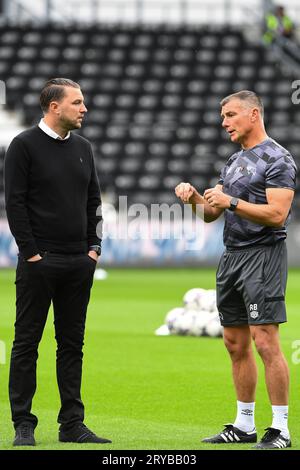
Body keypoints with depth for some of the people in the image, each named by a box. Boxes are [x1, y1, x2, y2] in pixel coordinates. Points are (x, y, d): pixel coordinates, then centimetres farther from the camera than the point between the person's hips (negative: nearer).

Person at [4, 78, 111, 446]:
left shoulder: (82, 148, 13)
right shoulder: (25, 145, -6)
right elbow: (15, 202, -10)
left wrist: (94, 247, 7)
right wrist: (31, 252, -14)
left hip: (79, 264, 6)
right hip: (39, 262, -6)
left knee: (72, 344, 8)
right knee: (27, 343, -1)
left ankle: (72, 423, 13)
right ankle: (23, 425, 3)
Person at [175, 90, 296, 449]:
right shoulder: (234, 161, 19)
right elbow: (210, 213, 20)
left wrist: (231, 202, -20)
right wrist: (193, 196, 0)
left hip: (262, 254, -9)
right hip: (231, 255, 9)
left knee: (265, 341, -12)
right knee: (235, 344, 10)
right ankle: (244, 425, 17)